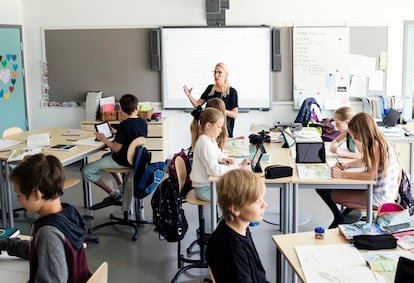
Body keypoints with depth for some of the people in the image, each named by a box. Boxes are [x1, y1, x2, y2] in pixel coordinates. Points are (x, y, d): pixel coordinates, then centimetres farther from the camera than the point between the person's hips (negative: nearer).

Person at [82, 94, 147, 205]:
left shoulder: (124, 125, -24)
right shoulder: (143, 123, -3)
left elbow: (116, 149, -22)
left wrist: (104, 139, -7)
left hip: (123, 161, -8)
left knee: (87, 171, 0)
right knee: (106, 156, 35)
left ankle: (114, 194, 6)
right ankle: (121, 187, 27)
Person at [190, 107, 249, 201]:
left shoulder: (211, 139, 7)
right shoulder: (205, 143, -24)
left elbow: (217, 153, 26)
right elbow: (215, 170, -32)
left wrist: (222, 158, 2)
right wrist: (238, 166, -32)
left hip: (209, 182, 10)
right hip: (204, 189, -10)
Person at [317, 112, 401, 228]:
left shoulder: (377, 145, -24)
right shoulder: (374, 142, 4)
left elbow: (371, 175, -28)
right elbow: (364, 161, 19)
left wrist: (342, 174, -25)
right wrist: (345, 165, 1)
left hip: (379, 197, -9)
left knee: (334, 195, -8)